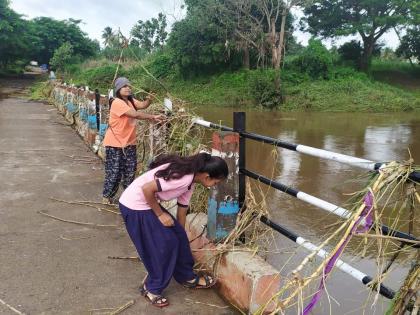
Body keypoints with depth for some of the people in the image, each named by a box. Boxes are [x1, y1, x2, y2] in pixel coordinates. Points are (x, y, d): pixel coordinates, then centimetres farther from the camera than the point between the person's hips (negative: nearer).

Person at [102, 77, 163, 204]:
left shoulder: (131, 101, 9)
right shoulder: (117, 102, -19)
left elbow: (142, 105, -8)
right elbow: (135, 114, -28)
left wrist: (149, 100, -29)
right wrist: (153, 117, -26)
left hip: (129, 143, 8)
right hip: (115, 144, -8)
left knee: (130, 171, 13)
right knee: (114, 172, 1)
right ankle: (107, 196, 18)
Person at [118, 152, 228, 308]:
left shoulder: (190, 181, 3)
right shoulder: (183, 177, -27)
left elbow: (182, 210, 14)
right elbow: (146, 189, -28)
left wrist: (180, 233, 22)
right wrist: (160, 214, -15)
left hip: (148, 203, 9)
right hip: (134, 206, -9)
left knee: (178, 236, 11)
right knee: (163, 244, -2)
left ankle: (187, 277, 29)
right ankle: (152, 288, 18)